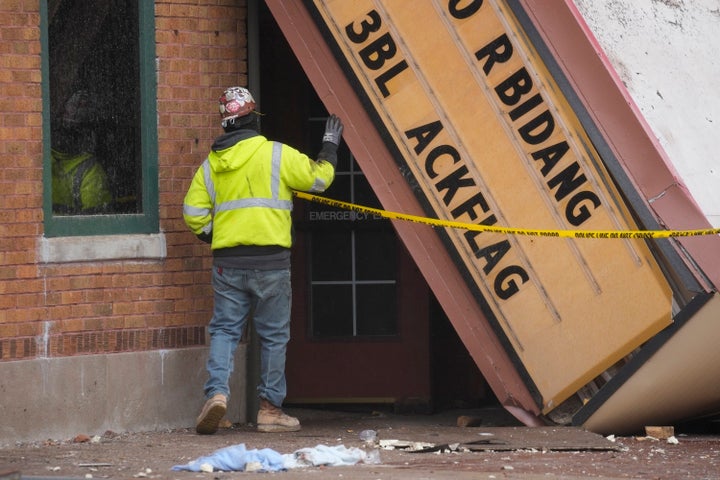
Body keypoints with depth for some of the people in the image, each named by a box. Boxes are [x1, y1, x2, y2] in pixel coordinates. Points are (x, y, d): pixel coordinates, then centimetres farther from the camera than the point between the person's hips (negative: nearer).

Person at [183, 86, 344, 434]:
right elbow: (318, 177, 4)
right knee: (274, 335, 7)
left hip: (227, 262, 3)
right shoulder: (277, 155, -5)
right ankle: (270, 409, 11)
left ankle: (217, 391, -13)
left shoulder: (210, 165, 7)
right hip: (270, 260, -3)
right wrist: (330, 145, 20)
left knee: (224, 330, 9)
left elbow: (194, 213, 5)